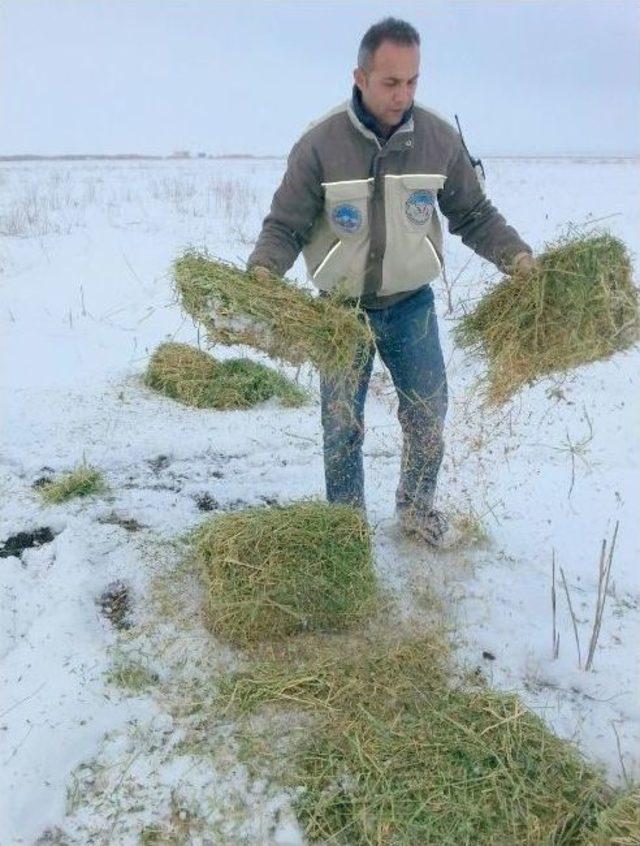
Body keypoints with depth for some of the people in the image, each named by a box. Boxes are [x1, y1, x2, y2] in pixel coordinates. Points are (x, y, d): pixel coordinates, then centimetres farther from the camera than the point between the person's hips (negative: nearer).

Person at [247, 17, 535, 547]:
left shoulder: (439, 138, -6)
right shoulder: (320, 144, -14)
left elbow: (474, 215, 3)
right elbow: (285, 226, -11)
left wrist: (515, 256, -10)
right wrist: (263, 270, -30)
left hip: (411, 302, 3)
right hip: (342, 307, -2)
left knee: (429, 413, 9)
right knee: (342, 424, 5)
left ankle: (418, 509, 33)